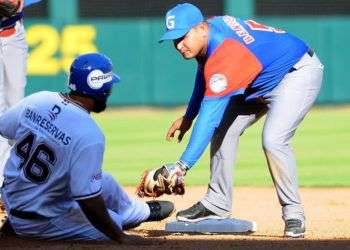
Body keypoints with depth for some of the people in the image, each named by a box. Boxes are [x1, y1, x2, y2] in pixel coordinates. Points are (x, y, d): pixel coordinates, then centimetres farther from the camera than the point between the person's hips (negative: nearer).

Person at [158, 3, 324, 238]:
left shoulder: (224, 53, -36)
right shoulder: (206, 36, -8)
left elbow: (209, 116, -41)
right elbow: (204, 76, 15)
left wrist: (182, 165, -45)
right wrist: (188, 117, 14)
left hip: (299, 73, -10)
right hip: (262, 81, 10)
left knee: (273, 141, -27)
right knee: (223, 131, 6)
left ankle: (293, 212, -13)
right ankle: (217, 205, 14)